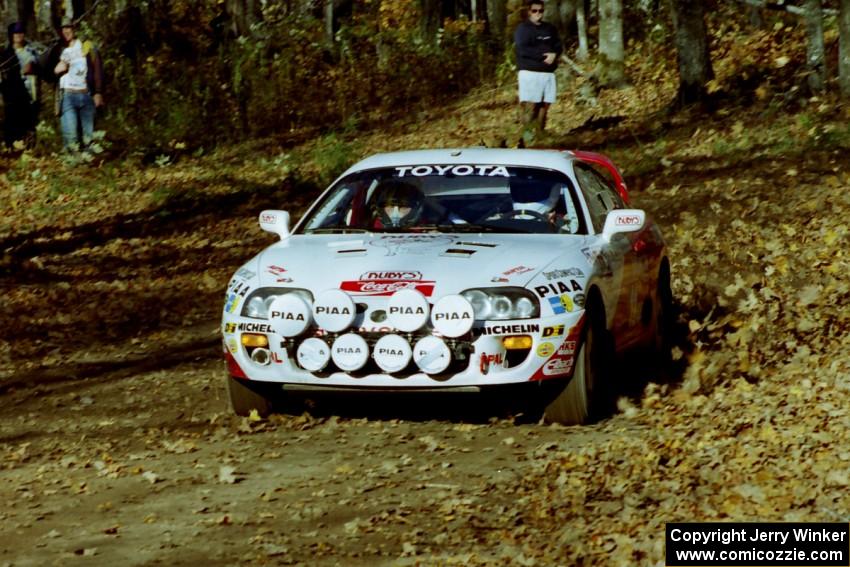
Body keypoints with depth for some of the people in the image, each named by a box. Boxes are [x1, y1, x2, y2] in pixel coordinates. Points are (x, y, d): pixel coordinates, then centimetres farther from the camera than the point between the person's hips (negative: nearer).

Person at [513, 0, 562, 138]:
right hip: (530, 72, -5)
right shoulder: (522, 28, -1)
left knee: (545, 104, 2)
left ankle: (540, 132, 8)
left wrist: (554, 54, -9)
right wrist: (543, 55, -15)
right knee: (530, 105, -13)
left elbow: (558, 46, 15)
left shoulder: (550, 28, 17)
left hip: (548, 73, 6)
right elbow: (523, 50, -13)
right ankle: (527, 133, -15)